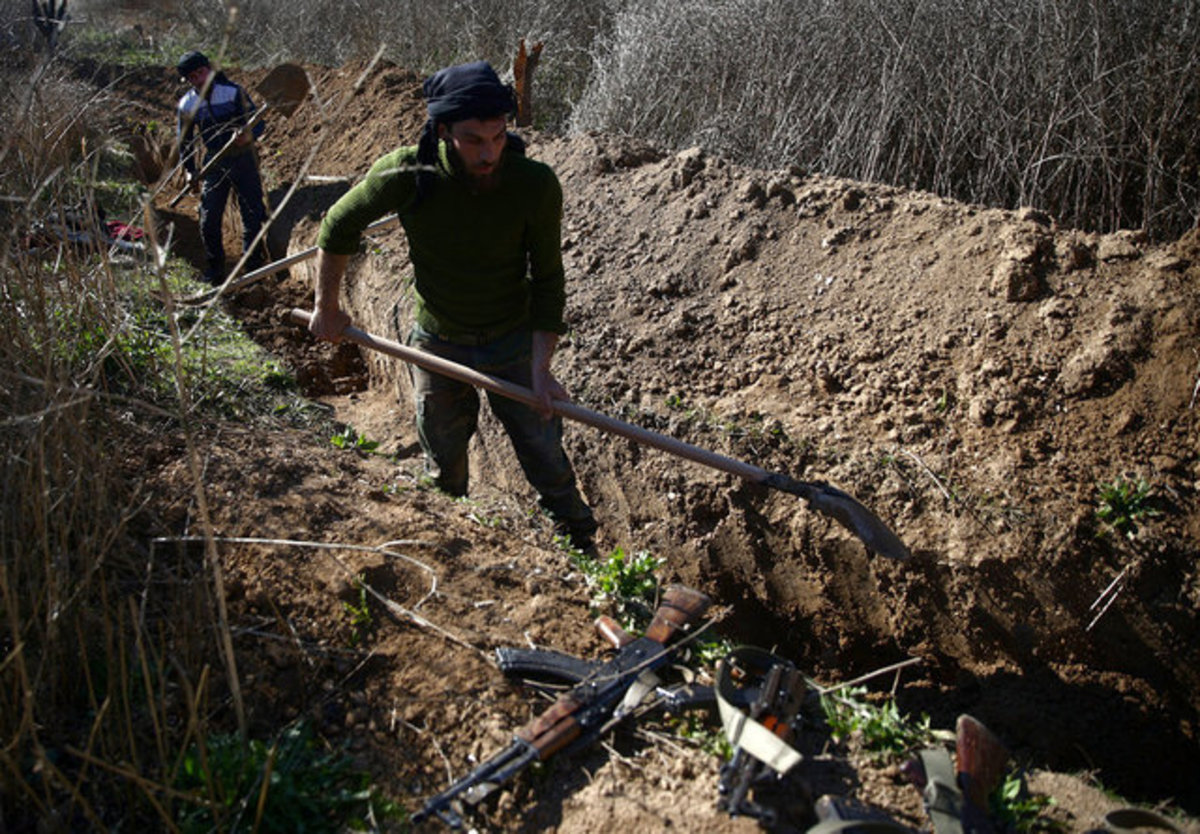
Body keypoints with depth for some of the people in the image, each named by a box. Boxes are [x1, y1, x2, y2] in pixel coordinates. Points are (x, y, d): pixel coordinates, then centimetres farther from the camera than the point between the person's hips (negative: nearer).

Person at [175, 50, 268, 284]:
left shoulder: (233, 93, -11)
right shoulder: (186, 105, -2)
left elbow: (258, 121, -13)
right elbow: (184, 141, 8)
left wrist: (248, 135, -35)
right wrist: (189, 171, -1)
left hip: (243, 160, -2)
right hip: (214, 165, 2)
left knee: (253, 216, -3)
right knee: (209, 221, 0)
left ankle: (254, 269, 11)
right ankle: (214, 273, 15)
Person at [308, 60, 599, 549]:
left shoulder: (536, 185, -22)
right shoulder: (406, 176, -21)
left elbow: (547, 282, -12)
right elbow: (339, 225, -2)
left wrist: (541, 367, -19)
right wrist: (326, 307, 6)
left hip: (514, 343, -1)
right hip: (438, 344, 1)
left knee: (548, 463, 6)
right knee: (443, 470, 17)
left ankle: (582, 552, 26)